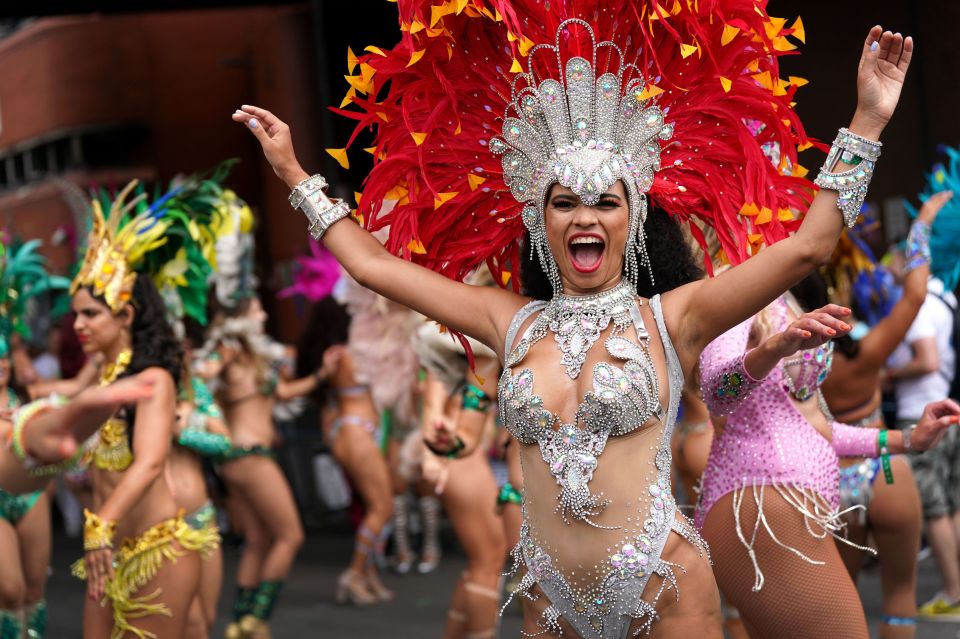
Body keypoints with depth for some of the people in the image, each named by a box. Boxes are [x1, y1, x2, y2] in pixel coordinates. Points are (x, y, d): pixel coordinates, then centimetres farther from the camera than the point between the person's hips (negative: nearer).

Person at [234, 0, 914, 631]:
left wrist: (867, 119, -14)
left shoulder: (667, 319, -3)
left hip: (665, 595, -3)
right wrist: (293, 173, 17)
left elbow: (806, 245, -10)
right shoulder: (515, 323, 7)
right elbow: (372, 265, 13)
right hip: (553, 600, 3)